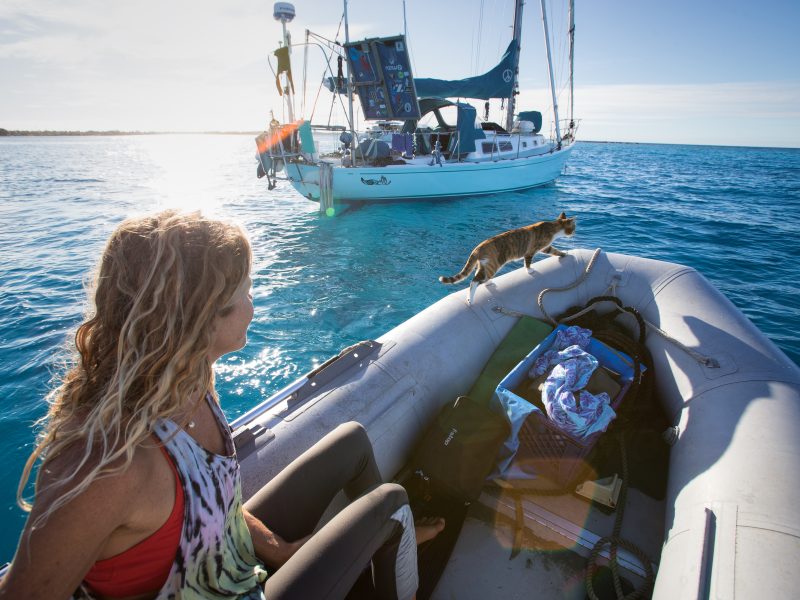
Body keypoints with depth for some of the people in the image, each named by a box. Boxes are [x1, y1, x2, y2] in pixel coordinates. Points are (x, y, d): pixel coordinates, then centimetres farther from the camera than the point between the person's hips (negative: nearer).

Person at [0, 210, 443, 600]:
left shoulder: (185, 386, -15)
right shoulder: (106, 465, -39)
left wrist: (275, 546, -5)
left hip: (238, 554, 6)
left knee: (352, 441, 12)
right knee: (391, 502, 0)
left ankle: (386, 538, 39)